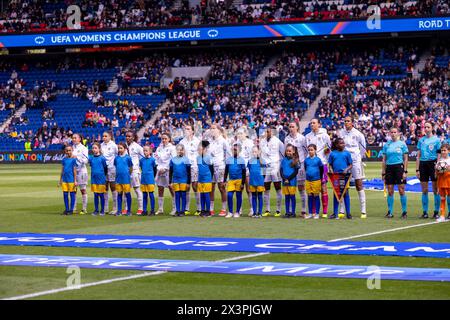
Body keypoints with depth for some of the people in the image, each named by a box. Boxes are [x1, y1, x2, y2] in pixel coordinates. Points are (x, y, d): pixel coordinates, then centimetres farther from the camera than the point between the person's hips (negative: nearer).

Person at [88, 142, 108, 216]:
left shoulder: (102, 158, -8)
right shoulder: (91, 158, 3)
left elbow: (105, 168, 0)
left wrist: (104, 176, 6)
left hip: (101, 179, -3)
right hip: (94, 179, 3)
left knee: (101, 195, 3)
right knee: (95, 195, 8)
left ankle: (102, 210, 10)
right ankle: (96, 210, 15)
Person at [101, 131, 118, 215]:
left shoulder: (113, 145, -5)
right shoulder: (101, 145, 8)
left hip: (111, 168, -5)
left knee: (113, 188, 0)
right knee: (105, 189, 7)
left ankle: (115, 208, 4)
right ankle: (105, 208, 12)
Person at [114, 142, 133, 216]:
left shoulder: (128, 158, -5)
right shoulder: (116, 158, 6)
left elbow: (131, 168, 2)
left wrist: (127, 174, 7)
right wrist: (118, 174, 10)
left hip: (126, 179, -4)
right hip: (118, 178, 4)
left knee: (127, 194, 2)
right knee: (119, 194, 8)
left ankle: (129, 210, 7)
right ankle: (119, 210, 12)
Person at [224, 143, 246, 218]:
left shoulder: (241, 160, 1)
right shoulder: (229, 159, 9)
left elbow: (244, 173, 1)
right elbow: (226, 171, 15)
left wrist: (243, 183, -5)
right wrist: (224, 181, 9)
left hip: (239, 180, -2)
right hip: (231, 180, 2)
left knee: (238, 196, 3)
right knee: (229, 195, -7)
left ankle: (237, 212, 10)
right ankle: (230, 212, 1)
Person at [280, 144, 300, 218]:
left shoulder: (295, 160, -3)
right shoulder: (283, 160, 8)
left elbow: (296, 172, -7)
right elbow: (281, 170, 7)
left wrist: (288, 179, -12)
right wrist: (284, 178, -8)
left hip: (292, 181, -4)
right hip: (285, 182, 4)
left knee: (292, 197, 0)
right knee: (286, 197, 7)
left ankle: (293, 212, 5)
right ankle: (287, 212, 11)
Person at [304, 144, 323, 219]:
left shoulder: (318, 160, -4)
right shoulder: (306, 160, 5)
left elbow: (321, 170, 4)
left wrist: (320, 179, 6)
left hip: (316, 181, -3)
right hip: (308, 181, 3)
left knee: (316, 197, 3)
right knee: (310, 197, 7)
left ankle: (317, 213, 7)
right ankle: (310, 213, 12)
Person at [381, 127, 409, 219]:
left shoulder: (402, 144, 2)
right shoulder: (386, 145, 9)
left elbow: (405, 159, 2)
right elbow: (384, 160, 12)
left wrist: (405, 171, -5)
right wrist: (383, 172, 7)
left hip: (399, 167, -3)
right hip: (389, 168, 3)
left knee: (401, 190, -5)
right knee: (390, 191, 2)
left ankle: (404, 211, 2)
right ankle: (390, 212, 8)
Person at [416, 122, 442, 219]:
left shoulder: (436, 140, 0)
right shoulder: (421, 140, 11)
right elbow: (418, 156, 13)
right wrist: (417, 169, 7)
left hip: (433, 163, -4)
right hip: (423, 164, 4)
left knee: (435, 190, -1)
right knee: (424, 190, 4)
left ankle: (436, 212, 3)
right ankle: (425, 212, 9)